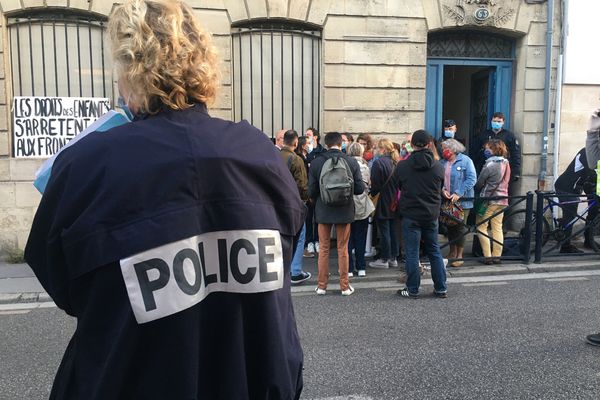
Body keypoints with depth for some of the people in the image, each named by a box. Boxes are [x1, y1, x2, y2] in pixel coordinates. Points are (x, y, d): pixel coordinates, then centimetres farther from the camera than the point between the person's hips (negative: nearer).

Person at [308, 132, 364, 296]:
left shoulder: (316, 163, -9)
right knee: (343, 249, 11)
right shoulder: (352, 162, -8)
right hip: (345, 211, 0)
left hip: (323, 211, 0)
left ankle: (322, 285, 17)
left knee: (323, 248, 11)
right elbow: (360, 189, -6)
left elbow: (311, 191, -5)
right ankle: (345, 286, 18)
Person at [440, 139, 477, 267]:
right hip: (447, 200, 5)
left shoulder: (465, 160, -8)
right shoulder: (443, 162, 7)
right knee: (450, 226, 13)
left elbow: (471, 179, -14)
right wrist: (443, 189, -12)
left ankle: (459, 255, 14)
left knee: (460, 227, 2)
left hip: (462, 201, -5)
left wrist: (458, 194, -20)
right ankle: (452, 252, 27)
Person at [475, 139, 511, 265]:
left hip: (489, 200, -7)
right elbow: (505, 182, 13)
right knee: (498, 228, 10)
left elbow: (479, 184, -9)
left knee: (481, 227, 1)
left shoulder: (490, 165, -16)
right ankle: (497, 256, 13)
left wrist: (477, 191, 9)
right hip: (502, 200, 7)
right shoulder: (506, 164, 7)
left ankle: (487, 256, -2)